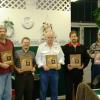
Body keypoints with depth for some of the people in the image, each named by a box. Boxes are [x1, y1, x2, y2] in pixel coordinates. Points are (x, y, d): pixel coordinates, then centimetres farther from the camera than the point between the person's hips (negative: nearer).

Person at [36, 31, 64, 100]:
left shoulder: (58, 46, 8)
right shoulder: (41, 46, 0)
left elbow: (61, 56, 8)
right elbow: (38, 58, -4)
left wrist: (59, 63, -10)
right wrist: (43, 65, -17)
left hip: (55, 70, 2)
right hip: (44, 70, -2)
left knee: (54, 89, 10)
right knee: (43, 89, 4)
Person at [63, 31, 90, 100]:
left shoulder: (82, 47, 10)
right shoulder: (65, 47, 2)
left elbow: (87, 58, 9)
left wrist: (83, 65, -6)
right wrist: (66, 66, -18)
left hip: (79, 71, 3)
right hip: (69, 71, -2)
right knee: (69, 89, 1)